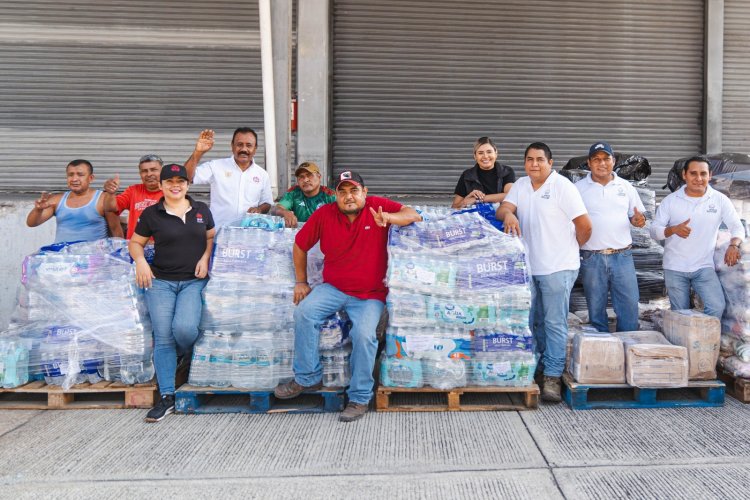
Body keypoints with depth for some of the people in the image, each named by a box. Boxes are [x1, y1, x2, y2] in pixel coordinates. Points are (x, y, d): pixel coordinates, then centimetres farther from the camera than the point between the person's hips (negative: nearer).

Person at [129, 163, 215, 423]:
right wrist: (140, 261, -6)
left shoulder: (201, 209, 10)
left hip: (193, 281, 0)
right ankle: (167, 397, 2)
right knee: (163, 336, -6)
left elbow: (211, 237, 18)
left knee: (185, 328, -22)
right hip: (160, 281, 0)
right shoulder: (151, 213, 5)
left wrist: (205, 258, 0)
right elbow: (135, 242, 14)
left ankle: (179, 359, 15)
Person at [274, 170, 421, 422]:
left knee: (364, 334, -25)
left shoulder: (377, 206, -5)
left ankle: (359, 397, -5)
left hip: (370, 295, -2)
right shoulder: (324, 214, -2)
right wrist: (301, 282, 9)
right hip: (333, 288, 3)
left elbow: (414, 215, -10)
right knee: (304, 312, -21)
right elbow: (300, 245, 10)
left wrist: (388, 217, -30)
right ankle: (308, 378, -3)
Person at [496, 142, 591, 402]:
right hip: (530, 266, 6)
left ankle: (552, 377, 6)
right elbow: (502, 208, -1)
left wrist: (571, 247, 3)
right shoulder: (520, 185, 11)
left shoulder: (562, 186, -9)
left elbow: (584, 225, -10)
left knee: (555, 323, -1)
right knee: (534, 321, 16)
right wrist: (508, 213, -24)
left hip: (558, 268, -6)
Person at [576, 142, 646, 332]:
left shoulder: (626, 187, 9)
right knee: (596, 309, 7)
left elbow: (635, 216, 14)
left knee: (630, 307, 4)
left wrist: (639, 220, -9)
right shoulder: (578, 188, 2)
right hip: (592, 259, -2)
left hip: (622, 256, 2)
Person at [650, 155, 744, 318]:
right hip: (675, 269, 0)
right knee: (680, 314, 7)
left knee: (717, 307, -14)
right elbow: (654, 230, -4)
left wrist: (734, 245, -21)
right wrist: (673, 229, -25)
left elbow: (737, 226, 0)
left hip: (704, 267, 0)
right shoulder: (670, 200, -3)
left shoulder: (720, 200, -1)